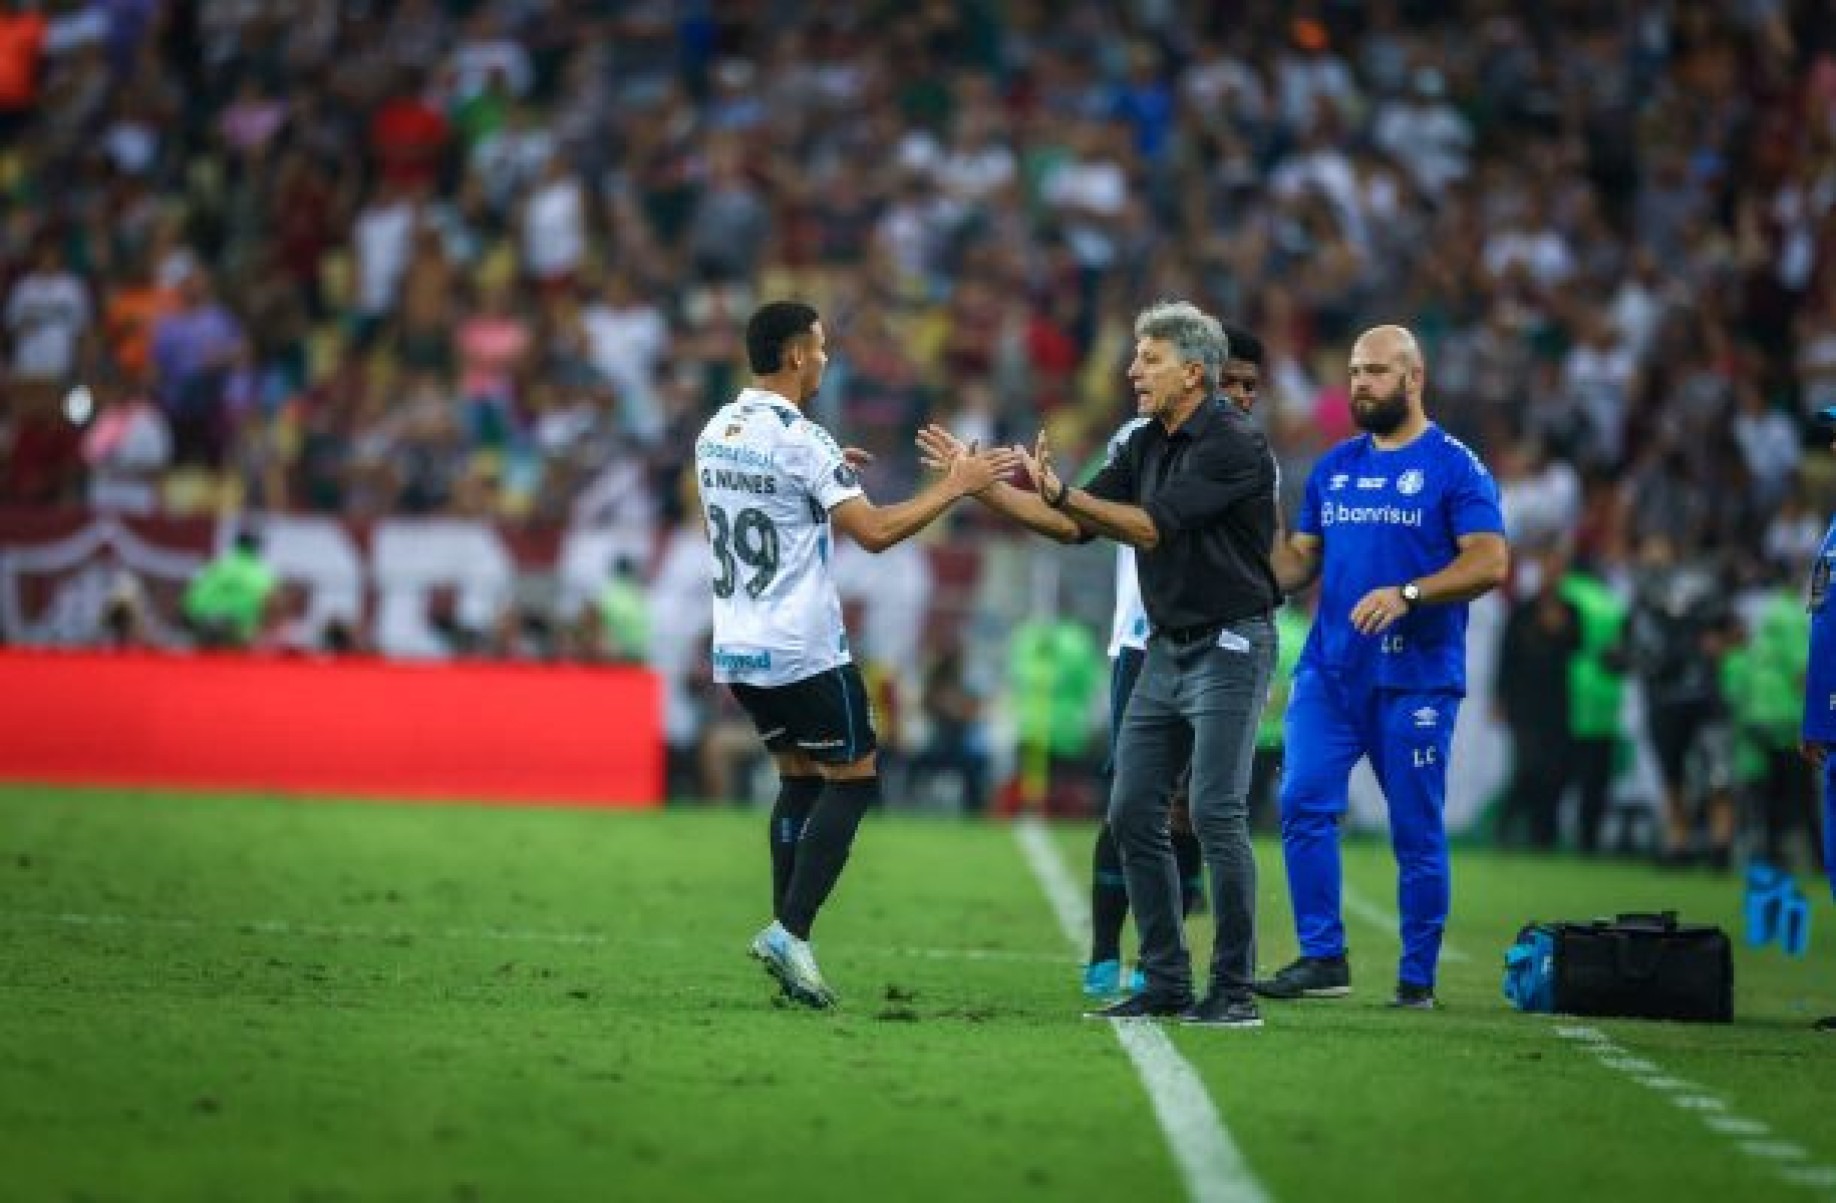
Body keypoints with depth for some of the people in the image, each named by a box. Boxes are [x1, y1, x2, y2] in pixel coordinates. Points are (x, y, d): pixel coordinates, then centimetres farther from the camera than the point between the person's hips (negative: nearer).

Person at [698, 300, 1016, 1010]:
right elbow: (874, 532, -19)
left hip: (737, 650, 8)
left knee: (799, 776, 16)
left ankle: (787, 937, 9)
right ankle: (790, 930, -9)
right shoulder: (800, 440, -16)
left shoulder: (716, 432, 8)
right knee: (853, 779, 2)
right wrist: (956, 486, -11)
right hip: (803, 652, -8)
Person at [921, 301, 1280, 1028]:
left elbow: (1151, 528, -24)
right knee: (1133, 813, 5)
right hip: (1166, 647, 9)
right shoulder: (1146, 446, 11)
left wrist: (1061, 492, -30)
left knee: (1216, 816, -12)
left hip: (1228, 647, -9)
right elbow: (1074, 528, 12)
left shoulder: (1233, 444, -15)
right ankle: (1165, 983, 10)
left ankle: (1234, 990, -6)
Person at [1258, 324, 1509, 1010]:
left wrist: (1406, 594, -23)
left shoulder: (1453, 466, -4)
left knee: (1417, 831, 1)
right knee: (1304, 804, -7)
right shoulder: (1334, 467, 14)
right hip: (1329, 669, 5)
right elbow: (1302, 558, 19)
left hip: (1414, 677, -5)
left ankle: (1417, 979, 10)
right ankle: (1322, 959, 1)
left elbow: (1490, 562, -12)